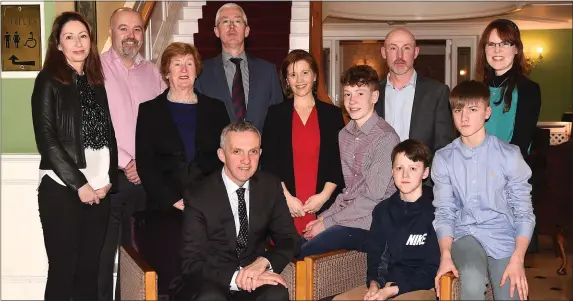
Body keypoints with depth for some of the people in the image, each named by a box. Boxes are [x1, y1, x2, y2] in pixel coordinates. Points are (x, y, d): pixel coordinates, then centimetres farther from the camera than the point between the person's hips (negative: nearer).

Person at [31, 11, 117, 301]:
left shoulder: (97, 82, 13)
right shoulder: (48, 81, -1)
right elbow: (46, 139, -8)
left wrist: (109, 179, -1)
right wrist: (79, 184, -11)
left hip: (100, 189, 4)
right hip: (61, 188, -4)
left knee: (90, 269, 7)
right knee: (63, 269, 0)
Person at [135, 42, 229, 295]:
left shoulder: (215, 109, 16)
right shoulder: (150, 110, 10)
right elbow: (145, 165, 3)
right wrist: (175, 201, -9)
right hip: (166, 209, -1)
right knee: (173, 275, -19)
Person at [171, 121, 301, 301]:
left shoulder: (271, 186, -3)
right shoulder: (198, 197, -13)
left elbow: (289, 239, 2)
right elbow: (192, 262, -16)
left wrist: (263, 262, -20)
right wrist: (237, 277, -32)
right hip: (210, 279, -2)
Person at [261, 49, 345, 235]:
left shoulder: (332, 114, 9)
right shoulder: (275, 114, 8)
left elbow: (340, 161, 6)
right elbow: (268, 161, 3)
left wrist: (324, 195, -5)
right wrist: (286, 197, -7)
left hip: (323, 205, 0)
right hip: (284, 205, 0)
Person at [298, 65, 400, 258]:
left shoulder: (386, 138, -13)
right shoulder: (344, 135, 11)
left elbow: (372, 198, -16)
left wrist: (327, 222, -12)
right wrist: (324, 217, 0)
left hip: (368, 225, -6)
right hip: (346, 218, 7)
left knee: (302, 254, -20)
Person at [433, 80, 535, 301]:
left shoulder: (509, 154, -4)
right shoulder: (443, 159, 1)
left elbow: (524, 211, -1)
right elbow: (444, 212, 2)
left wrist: (517, 259, -13)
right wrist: (445, 255, -13)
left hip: (502, 236, 1)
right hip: (465, 234, 0)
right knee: (472, 282, -30)